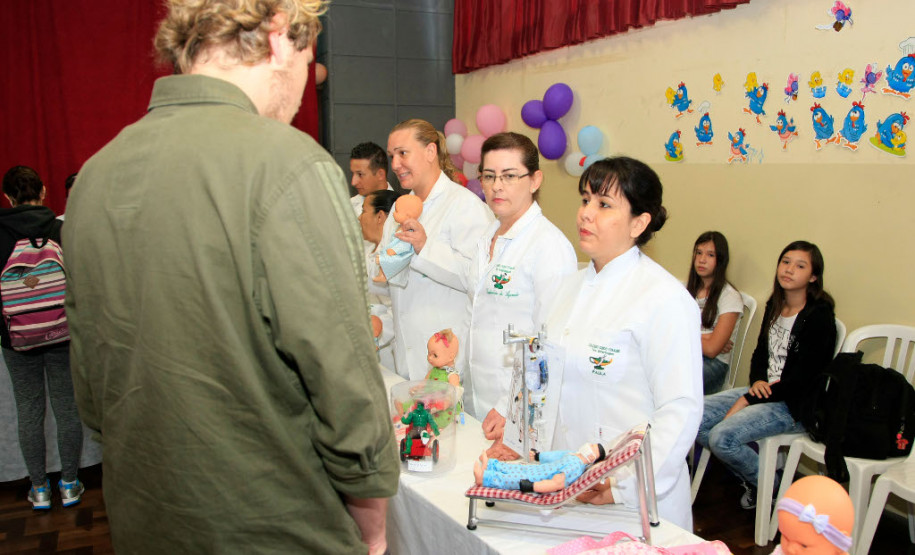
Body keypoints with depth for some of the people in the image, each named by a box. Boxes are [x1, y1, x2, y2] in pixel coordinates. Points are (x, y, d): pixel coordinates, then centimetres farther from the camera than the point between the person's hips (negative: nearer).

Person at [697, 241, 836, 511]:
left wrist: (748, 401, -17)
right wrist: (757, 382, -5)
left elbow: (803, 379, -18)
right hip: (764, 390, 8)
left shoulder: (819, 316, -14)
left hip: (794, 405, -8)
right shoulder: (775, 306, 10)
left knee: (723, 436, -26)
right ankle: (750, 477, 8)